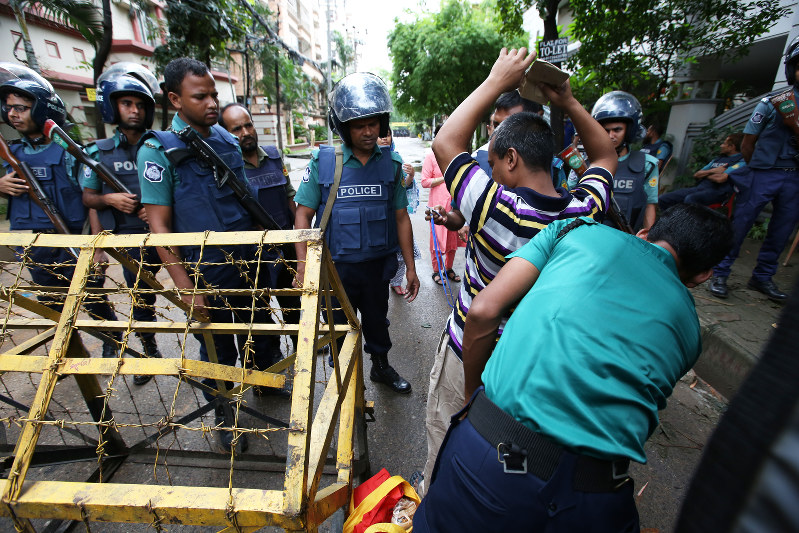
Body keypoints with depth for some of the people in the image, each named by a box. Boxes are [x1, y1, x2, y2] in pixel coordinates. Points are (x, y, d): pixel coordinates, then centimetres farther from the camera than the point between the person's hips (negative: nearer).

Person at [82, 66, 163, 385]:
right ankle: (150, 352, 32)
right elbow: (88, 197, 11)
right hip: (133, 240, 2)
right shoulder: (98, 152, 6)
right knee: (141, 299, 12)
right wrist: (109, 199, -10)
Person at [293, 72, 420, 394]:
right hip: (336, 267, -2)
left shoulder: (391, 163, -1)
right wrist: (304, 267, -13)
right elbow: (303, 215, -6)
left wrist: (410, 267, 2)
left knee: (377, 320, 22)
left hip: (377, 264, 2)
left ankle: (381, 367, 49)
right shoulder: (323, 161, -9)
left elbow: (400, 217, 2)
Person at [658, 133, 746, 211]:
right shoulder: (718, 159, 28)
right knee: (663, 199, -10)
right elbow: (696, 175, 20)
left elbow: (720, 179, -14)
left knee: (690, 199, -42)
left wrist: (705, 174, 5)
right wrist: (712, 171, 2)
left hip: (717, 191, -8)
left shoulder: (741, 162, 2)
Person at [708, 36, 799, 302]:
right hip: (765, 175, -4)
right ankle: (720, 273, 5)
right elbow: (747, 143, 2)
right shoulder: (772, 102, -1)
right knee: (740, 224, -5)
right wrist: (760, 169, 5)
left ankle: (762, 277, 20)